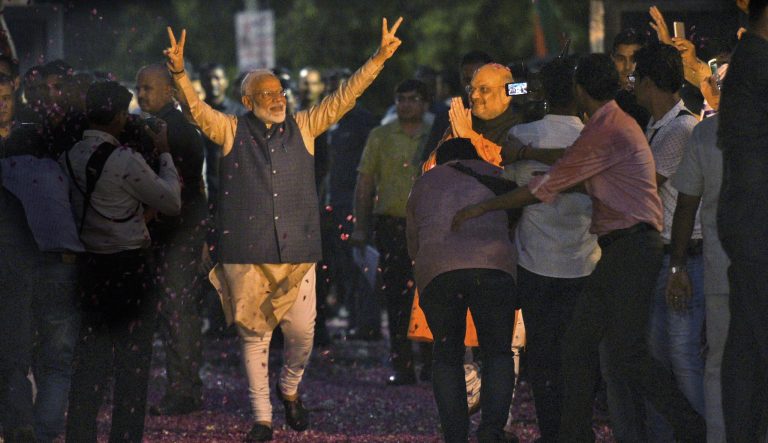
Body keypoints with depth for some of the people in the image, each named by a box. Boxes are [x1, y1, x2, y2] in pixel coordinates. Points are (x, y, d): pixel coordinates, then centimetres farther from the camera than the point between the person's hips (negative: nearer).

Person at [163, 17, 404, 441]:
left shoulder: (303, 127, 10)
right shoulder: (231, 131, 5)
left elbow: (343, 98, 8)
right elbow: (197, 109, -8)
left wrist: (379, 58, -1)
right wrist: (179, 73, -26)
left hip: (297, 250, 2)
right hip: (246, 253, -1)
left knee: (302, 332, -1)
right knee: (254, 334, 3)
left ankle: (290, 388, 30)